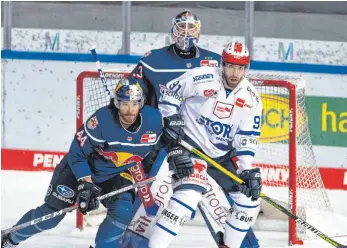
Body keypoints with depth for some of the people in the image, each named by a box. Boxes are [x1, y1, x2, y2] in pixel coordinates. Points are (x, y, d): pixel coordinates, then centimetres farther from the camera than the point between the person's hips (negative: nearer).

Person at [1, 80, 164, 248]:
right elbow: (77, 154, -22)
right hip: (82, 168, -3)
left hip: (117, 176, 3)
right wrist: (86, 184, -27)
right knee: (51, 213, 0)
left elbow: (152, 151, 2)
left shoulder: (153, 120, -20)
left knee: (123, 213, -21)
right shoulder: (102, 119, -31)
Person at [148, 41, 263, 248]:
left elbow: (248, 138, -3)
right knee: (189, 196, -28)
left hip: (223, 155, 7)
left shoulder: (251, 98, -3)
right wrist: (172, 120, -14)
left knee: (250, 198, 7)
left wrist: (248, 170, -12)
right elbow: (169, 92, -5)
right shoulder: (201, 78, -17)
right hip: (190, 146, -7)